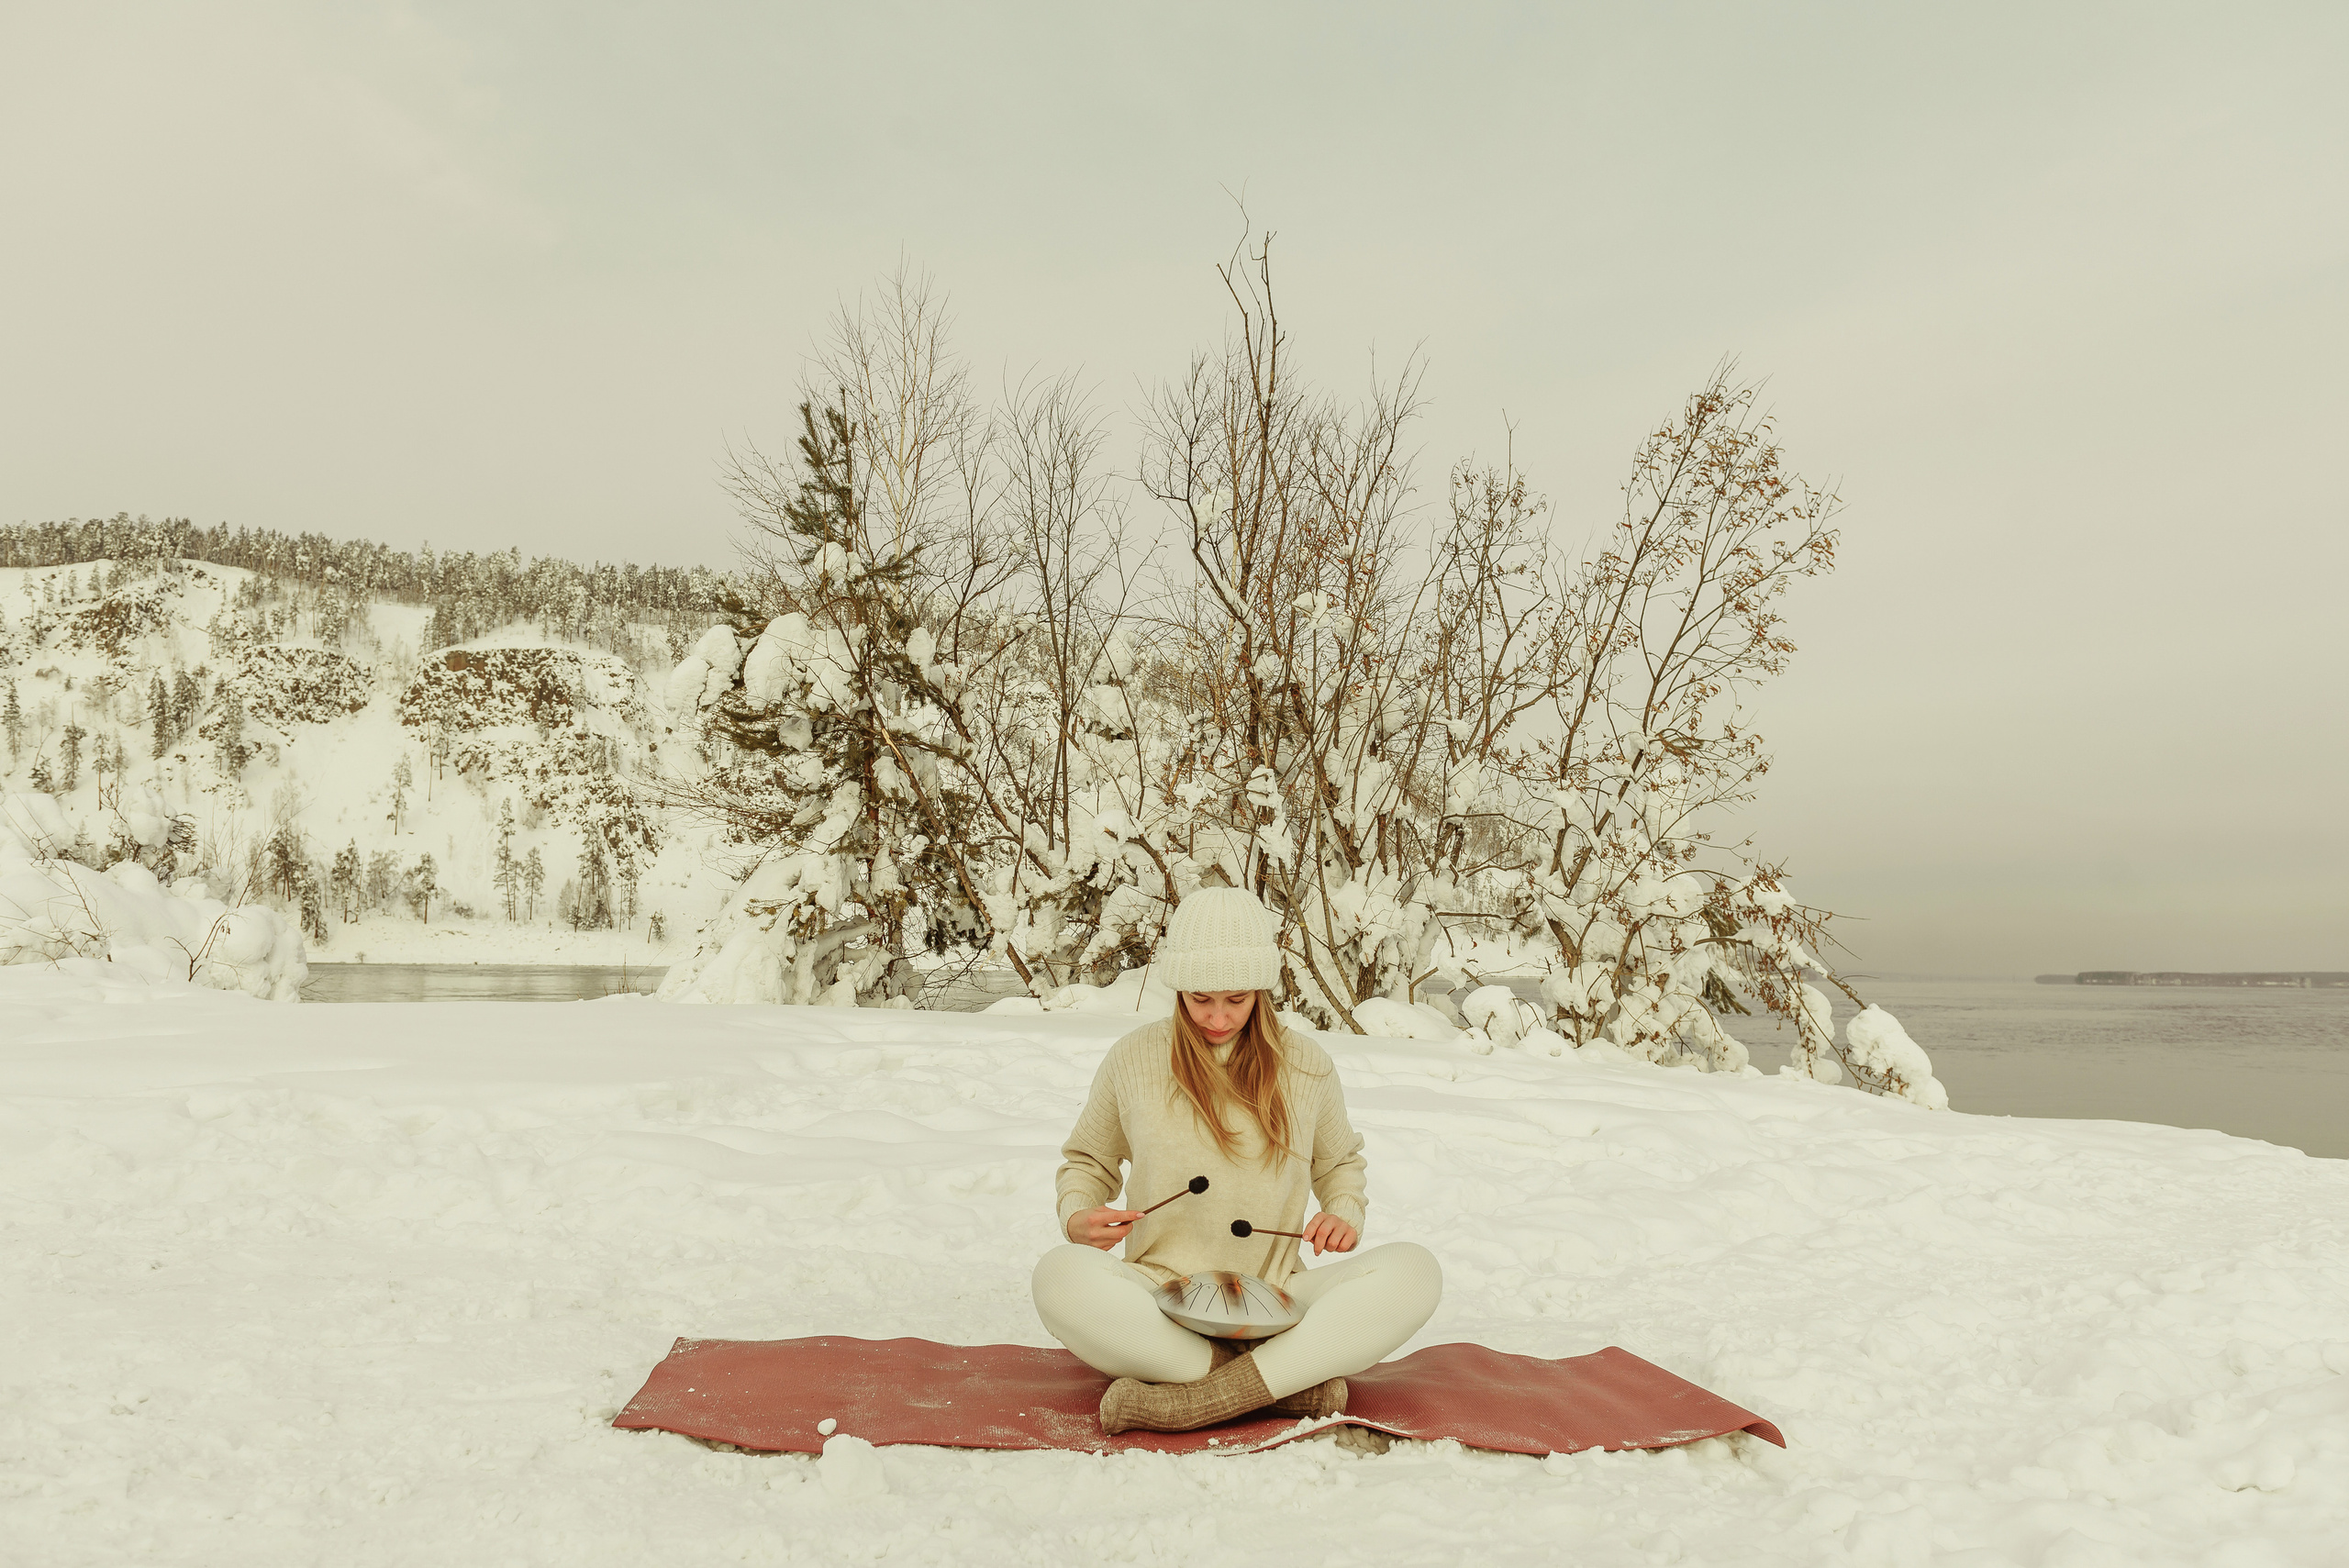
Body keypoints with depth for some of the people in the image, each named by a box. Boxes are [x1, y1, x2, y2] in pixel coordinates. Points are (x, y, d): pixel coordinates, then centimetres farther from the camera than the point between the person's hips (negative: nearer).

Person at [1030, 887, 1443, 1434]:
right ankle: (1291, 1378, -29)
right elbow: (1088, 1159, 18)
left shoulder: (1305, 1066, 7)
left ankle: (1194, 1401, -31)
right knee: (1059, 1275, -33)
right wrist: (1077, 1217, -3)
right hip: (1161, 1303, -1)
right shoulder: (1133, 1059, 4)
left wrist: (1345, 1213, 3)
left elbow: (1339, 1161, 25)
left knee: (1414, 1270, -25)